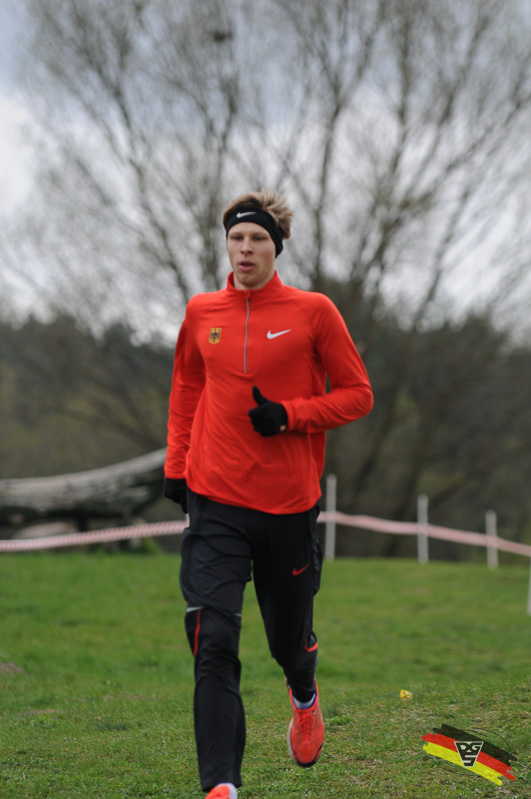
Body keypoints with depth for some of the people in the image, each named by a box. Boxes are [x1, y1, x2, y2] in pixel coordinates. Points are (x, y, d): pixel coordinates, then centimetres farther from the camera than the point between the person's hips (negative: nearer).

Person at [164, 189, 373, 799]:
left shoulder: (313, 311, -3)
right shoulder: (201, 313, 6)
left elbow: (358, 395, 1)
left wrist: (289, 415, -13)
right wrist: (176, 466, 15)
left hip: (288, 503, -1)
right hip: (214, 502, 1)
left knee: (290, 639, 15)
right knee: (213, 642, -14)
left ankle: (304, 697, 52)